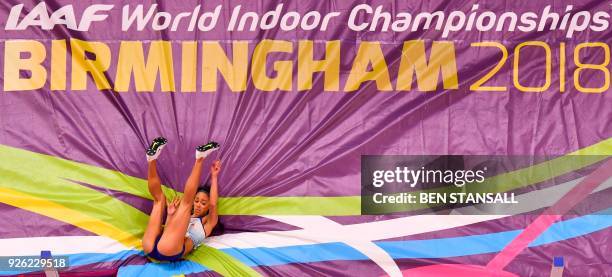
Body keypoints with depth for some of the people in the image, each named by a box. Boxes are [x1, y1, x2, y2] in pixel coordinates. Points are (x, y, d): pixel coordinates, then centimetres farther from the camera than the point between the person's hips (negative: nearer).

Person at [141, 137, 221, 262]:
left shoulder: (207, 223, 28)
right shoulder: (183, 218, 40)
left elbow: (213, 204, 10)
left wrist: (214, 176, 16)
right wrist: (170, 215, 9)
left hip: (170, 252, -5)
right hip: (151, 249, 5)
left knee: (185, 202, -1)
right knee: (159, 198, 14)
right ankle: (152, 159, -6)